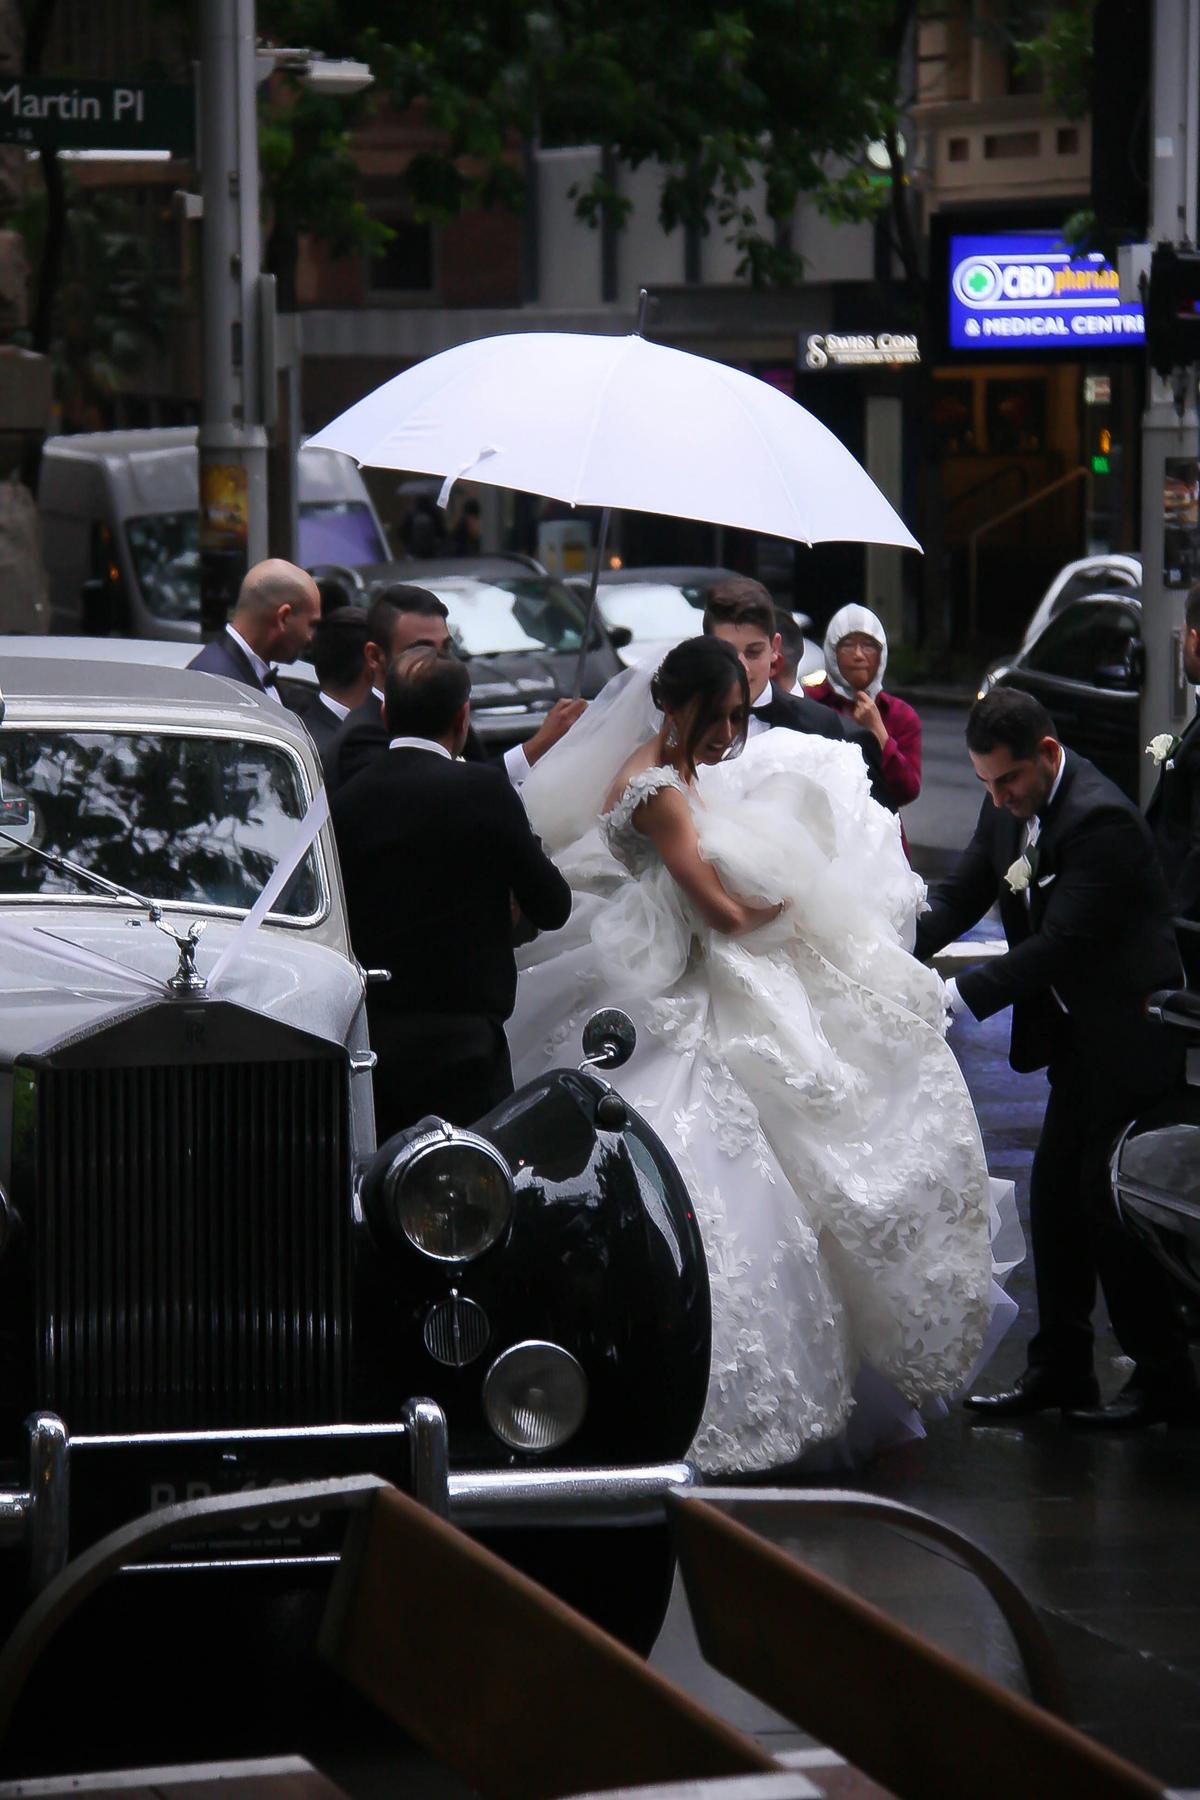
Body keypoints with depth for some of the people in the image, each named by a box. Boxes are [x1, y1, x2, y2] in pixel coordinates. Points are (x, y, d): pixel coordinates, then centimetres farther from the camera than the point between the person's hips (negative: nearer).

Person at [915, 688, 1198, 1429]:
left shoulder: (1101, 819, -24)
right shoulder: (1011, 811, 4)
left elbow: (1061, 943, -27)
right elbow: (958, 896, 4)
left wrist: (963, 994, -27)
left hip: (1131, 1034, -9)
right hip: (1079, 1034, 9)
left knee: (1108, 1199, -7)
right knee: (1055, 1193, 10)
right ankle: (1059, 1369, 19)